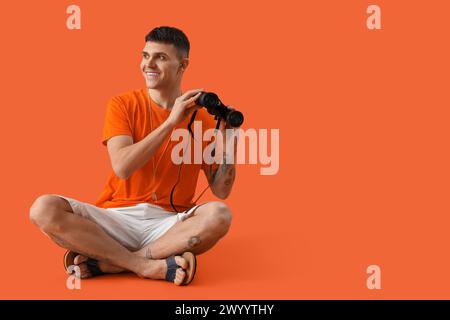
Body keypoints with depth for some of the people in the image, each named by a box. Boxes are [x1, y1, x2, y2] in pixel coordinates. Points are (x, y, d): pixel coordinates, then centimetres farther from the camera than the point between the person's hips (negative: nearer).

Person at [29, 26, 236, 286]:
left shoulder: (202, 117, 4)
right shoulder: (123, 105, 3)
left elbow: (221, 191, 4)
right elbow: (122, 167, -14)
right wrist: (171, 122, -17)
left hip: (169, 224, 0)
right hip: (116, 217, 0)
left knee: (219, 215, -31)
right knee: (44, 209, -24)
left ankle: (105, 262, -23)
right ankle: (151, 266, -25)